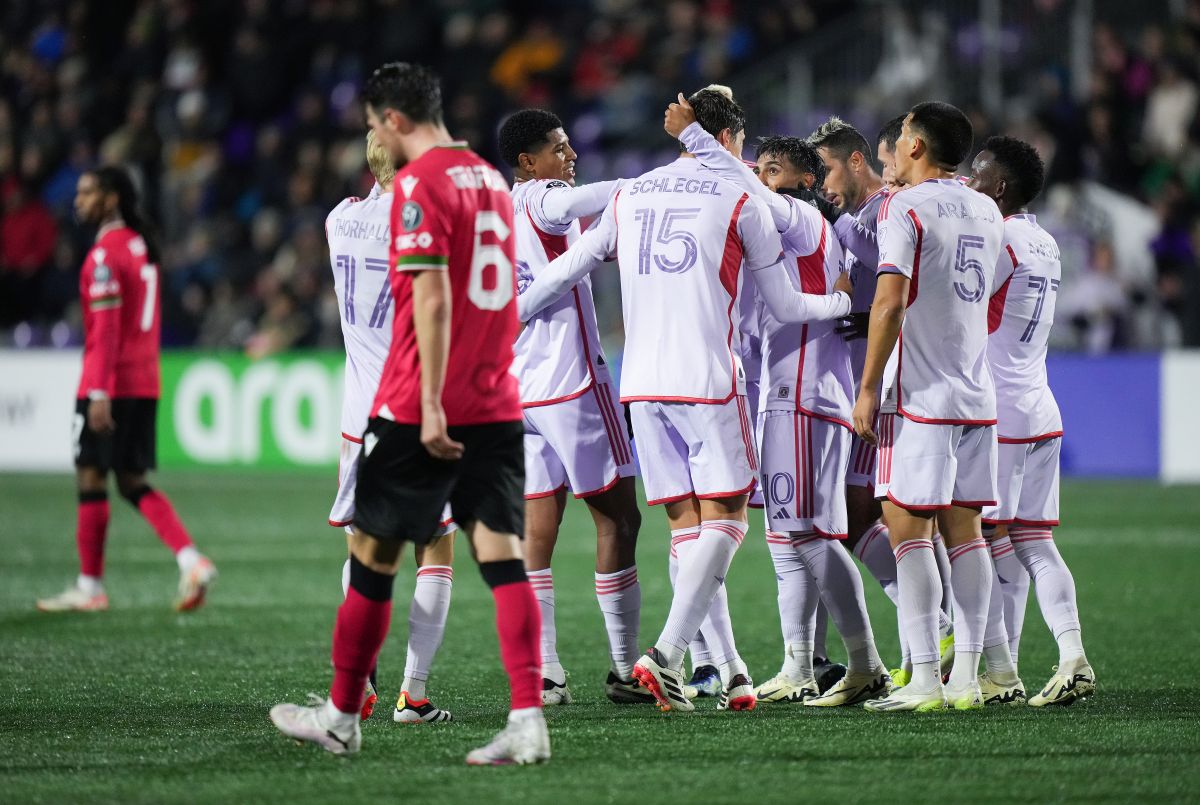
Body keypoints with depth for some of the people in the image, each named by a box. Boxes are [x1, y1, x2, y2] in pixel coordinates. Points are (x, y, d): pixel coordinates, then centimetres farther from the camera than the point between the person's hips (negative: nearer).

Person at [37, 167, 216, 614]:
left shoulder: (105, 255, -13)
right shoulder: (141, 246, 14)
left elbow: (106, 329, -18)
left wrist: (99, 393, -20)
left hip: (108, 386, -9)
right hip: (145, 385, 9)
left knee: (91, 479, 0)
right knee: (134, 484, 12)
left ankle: (90, 586, 5)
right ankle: (191, 561, -4)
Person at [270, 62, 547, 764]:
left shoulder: (419, 183, -11)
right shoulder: (491, 179, 15)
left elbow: (434, 297, -18)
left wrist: (431, 404, -20)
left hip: (421, 412, -7)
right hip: (497, 409, 7)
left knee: (372, 559, 7)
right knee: (504, 556, -1)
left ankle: (341, 718, 17)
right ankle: (528, 722, -13)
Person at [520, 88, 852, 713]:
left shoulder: (629, 197, 13)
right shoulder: (741, 202, 2)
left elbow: (564, 272, 17)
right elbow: (785, 307, 7)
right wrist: (844, 301, 26)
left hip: (641, 384, 5)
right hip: (708, 380, -5)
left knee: (687, 526, 7)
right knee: (723, 521, -2)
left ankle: (727, 668, 4)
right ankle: (667, 655, -18)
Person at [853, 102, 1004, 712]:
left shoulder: (905, 207, -8)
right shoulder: (987, 212, 13)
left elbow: (890, 301, -17)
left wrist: (867, 387, -12)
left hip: (920, 397, -7)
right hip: (978, 397, 7)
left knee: (908, 527, -5)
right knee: (963, 530, 8)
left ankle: (924, 679, -11)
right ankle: (966, 676, 6)